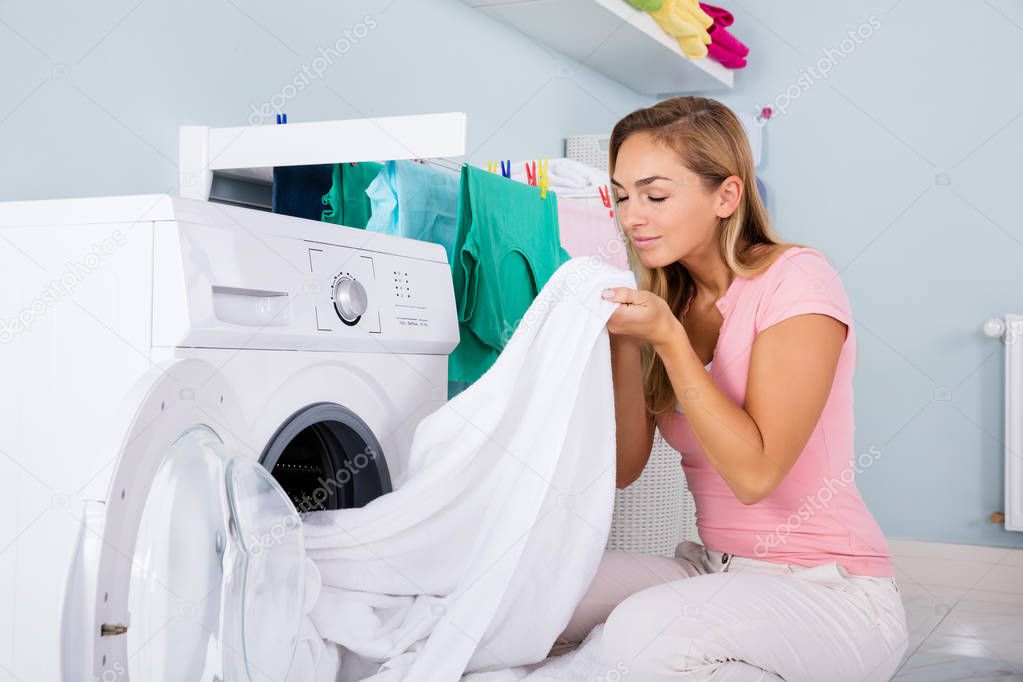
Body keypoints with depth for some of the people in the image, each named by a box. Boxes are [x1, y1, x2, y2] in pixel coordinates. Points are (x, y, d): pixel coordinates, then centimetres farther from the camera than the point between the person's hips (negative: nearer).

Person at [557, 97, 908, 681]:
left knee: (644, 635, -32)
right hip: (714, 568, 6)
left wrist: (667, 337, -23)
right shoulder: (663, 300, 6)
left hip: (833, 587, -5)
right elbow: (624, 468, -1)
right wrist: (625, 342, -13)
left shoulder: (796, 280, -13)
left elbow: (755, 473, -20)